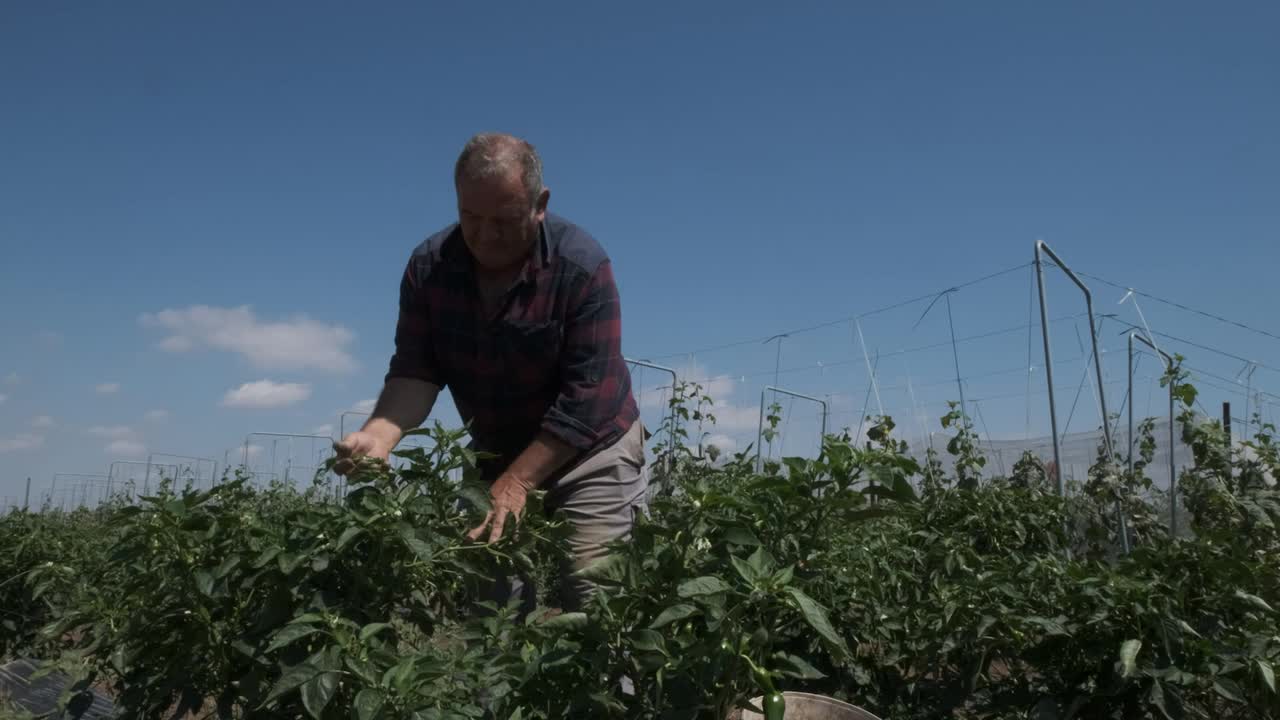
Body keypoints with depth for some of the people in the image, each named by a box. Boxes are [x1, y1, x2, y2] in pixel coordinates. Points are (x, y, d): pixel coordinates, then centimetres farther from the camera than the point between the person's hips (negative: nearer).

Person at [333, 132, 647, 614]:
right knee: (490, 606, 7)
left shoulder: (582, 266, -22)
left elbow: (587, 395, -25)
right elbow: (416, 370, -11)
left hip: (589, 454, -4)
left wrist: (516, 483, -28)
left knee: (592, 605, -8)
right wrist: (379, 434, -31)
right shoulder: (429, 266, -9)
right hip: (496, 456, 4)